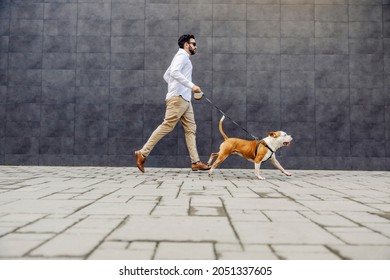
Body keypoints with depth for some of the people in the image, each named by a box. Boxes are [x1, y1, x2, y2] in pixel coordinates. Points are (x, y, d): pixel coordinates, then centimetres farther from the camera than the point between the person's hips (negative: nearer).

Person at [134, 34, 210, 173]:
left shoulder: (183, 57, 25)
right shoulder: (182, 55, -5)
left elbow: (166, 75, 28)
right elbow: (174, 72, -23)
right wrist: (191, 85, -26)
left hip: (184, 99, 10)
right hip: (178, 98, -10)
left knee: (191, 129, 4)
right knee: (166, 126, -12)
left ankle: (195, 162, 2)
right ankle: (142, 153, -8)